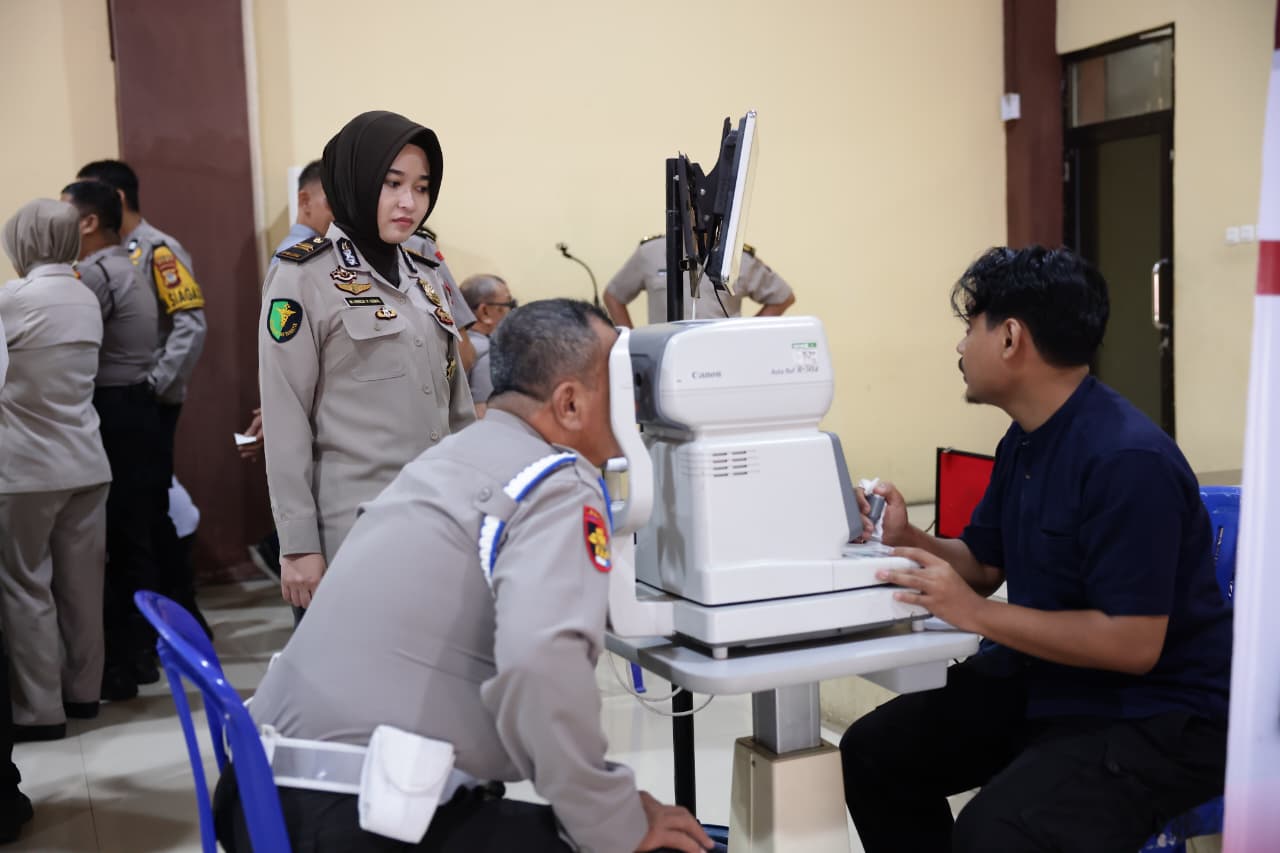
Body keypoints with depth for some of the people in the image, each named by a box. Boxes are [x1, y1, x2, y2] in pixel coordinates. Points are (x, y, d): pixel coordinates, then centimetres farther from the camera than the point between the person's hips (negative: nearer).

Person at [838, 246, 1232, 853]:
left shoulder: (1127, 460, -25)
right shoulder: (1025, 440, 5)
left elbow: (1133, 644, -27)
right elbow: (983, 563, 15)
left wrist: (976, 614, -24)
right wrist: (907, 541, -4)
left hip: (1157, 717, -9)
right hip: (1044, 678, 9)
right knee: (873, 752, 3)